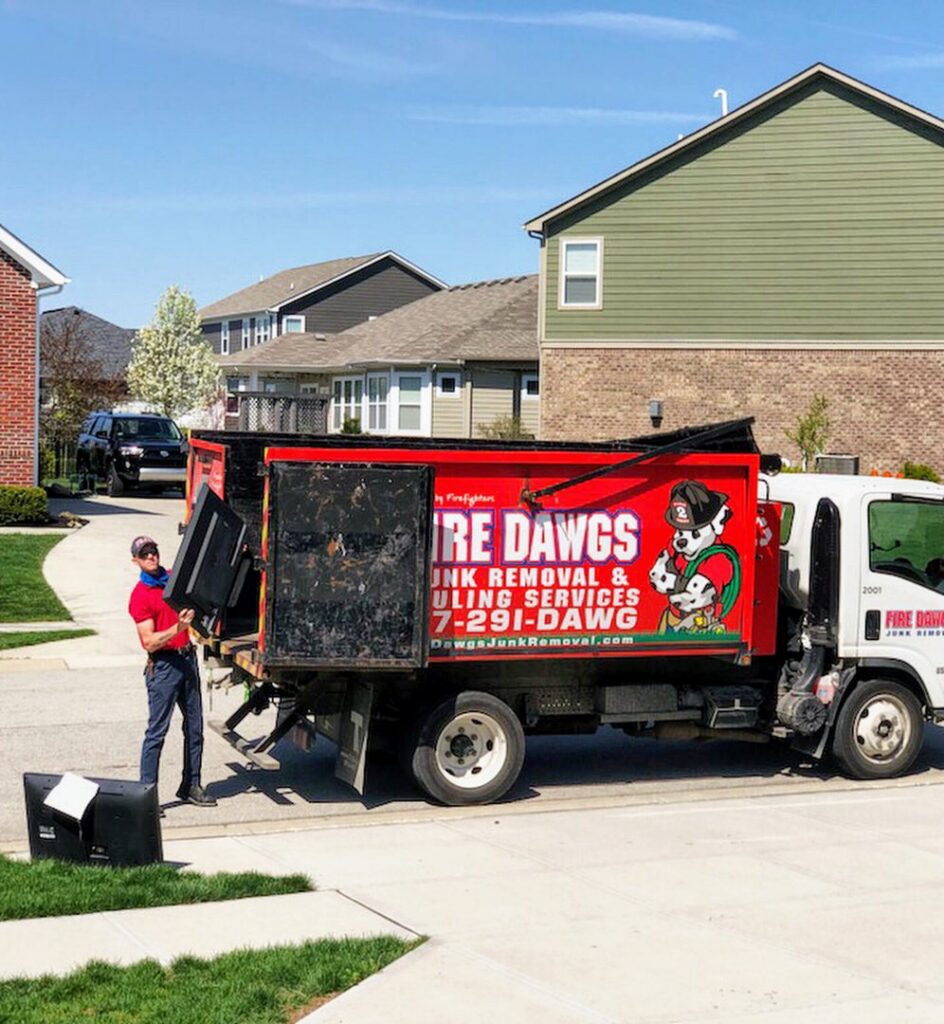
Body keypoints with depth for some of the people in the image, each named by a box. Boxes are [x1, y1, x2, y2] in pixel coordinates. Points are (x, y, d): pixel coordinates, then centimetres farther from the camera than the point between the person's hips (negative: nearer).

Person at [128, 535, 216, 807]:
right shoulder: (140, 595, -11)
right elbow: (149, 642, -17)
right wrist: (177, 629, -29)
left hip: (187, 658, 7)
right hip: (163, 665, -7)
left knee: (194, 727, 11)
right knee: (157, 731, -6)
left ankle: (191, 786, 20)